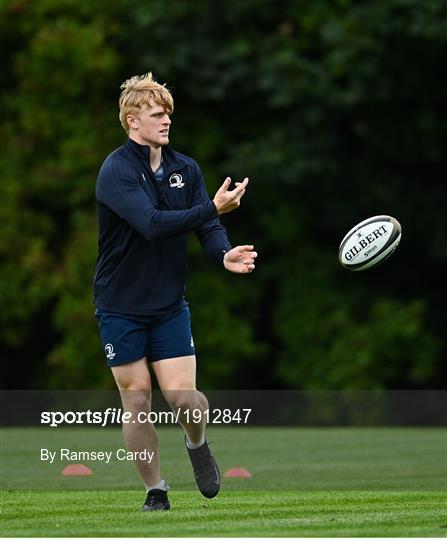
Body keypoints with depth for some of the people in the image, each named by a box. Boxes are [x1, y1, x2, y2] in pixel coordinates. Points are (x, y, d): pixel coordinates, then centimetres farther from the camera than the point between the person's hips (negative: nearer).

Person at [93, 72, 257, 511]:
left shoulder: (185, 168, 3)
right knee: (137, 400, 2)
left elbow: (207, 227, 0)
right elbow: (152, 224, -29)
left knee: (182, 396, -8)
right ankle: (155, 492, 16)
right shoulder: (116, 171, -16)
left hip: (169, 304, 3)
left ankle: (197, 445, 25)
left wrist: (223, 254, -22)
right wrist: (213, 207, -33)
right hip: (120, 306, -3)